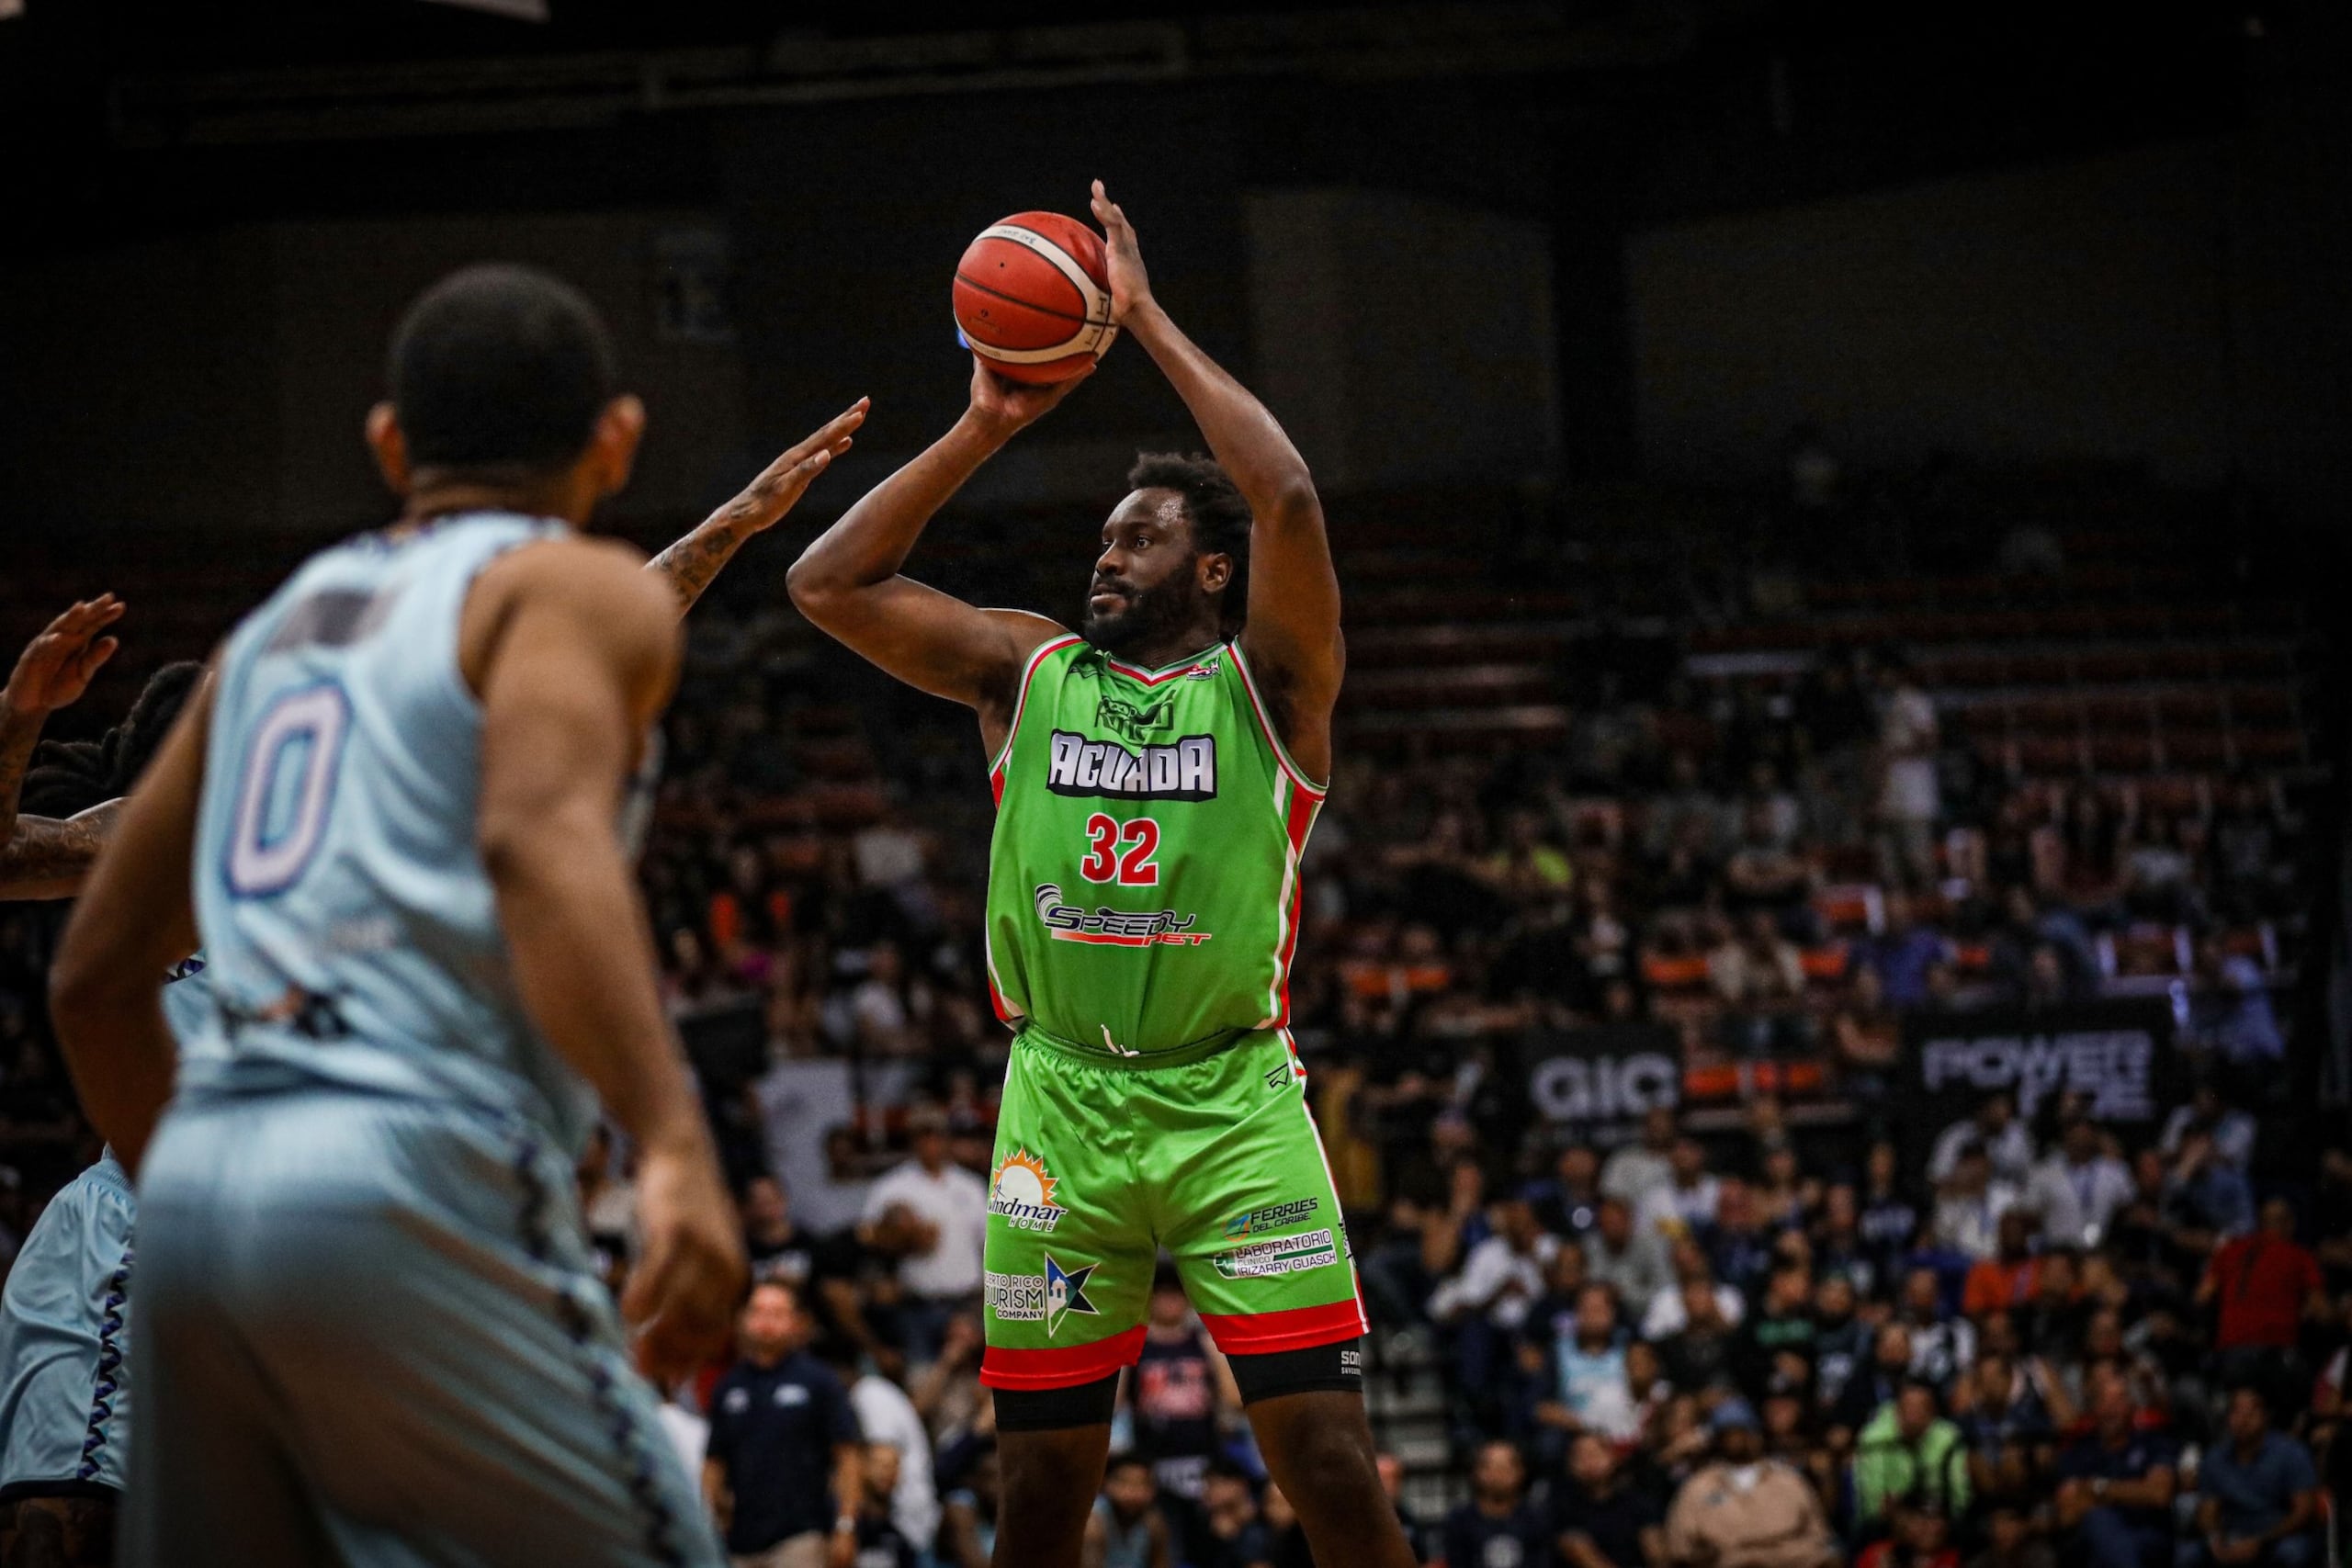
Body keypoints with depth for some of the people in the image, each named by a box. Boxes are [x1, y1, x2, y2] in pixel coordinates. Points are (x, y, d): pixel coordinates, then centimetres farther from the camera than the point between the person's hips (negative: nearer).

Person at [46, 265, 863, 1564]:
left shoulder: (278, 624, 24)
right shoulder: (579, 589, 4)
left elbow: (95, 978, 26)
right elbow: (540, 835, -18)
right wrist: (674, 1142, -29)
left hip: (199, 1176, 7)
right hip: (405, 1182, -7)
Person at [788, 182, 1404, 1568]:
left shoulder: (1268, 683, -1)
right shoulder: (1026, 671, 9)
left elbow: (1288, 501, -18)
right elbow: (829, 586, 3)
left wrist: (1148, 320, -12)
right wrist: (987, 428, 0)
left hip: (1235, 1105, -3)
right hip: (1061, 1105, 3)